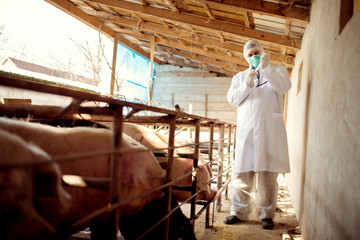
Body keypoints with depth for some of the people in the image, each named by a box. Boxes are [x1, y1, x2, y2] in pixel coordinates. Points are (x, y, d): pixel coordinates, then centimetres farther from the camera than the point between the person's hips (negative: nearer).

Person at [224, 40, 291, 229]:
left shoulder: (277, 71, 17)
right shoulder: (239, 77, 22)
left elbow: (285, 86, -5)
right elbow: (232, 99, 8)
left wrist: (266, 68, -15)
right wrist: (246, 85, -9)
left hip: (270, 130, -2)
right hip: (246, 129, 2)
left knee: (267, 173, -4)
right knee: (242, 172, 0)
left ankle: (266, 214, 4)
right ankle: (239, 212, 8)